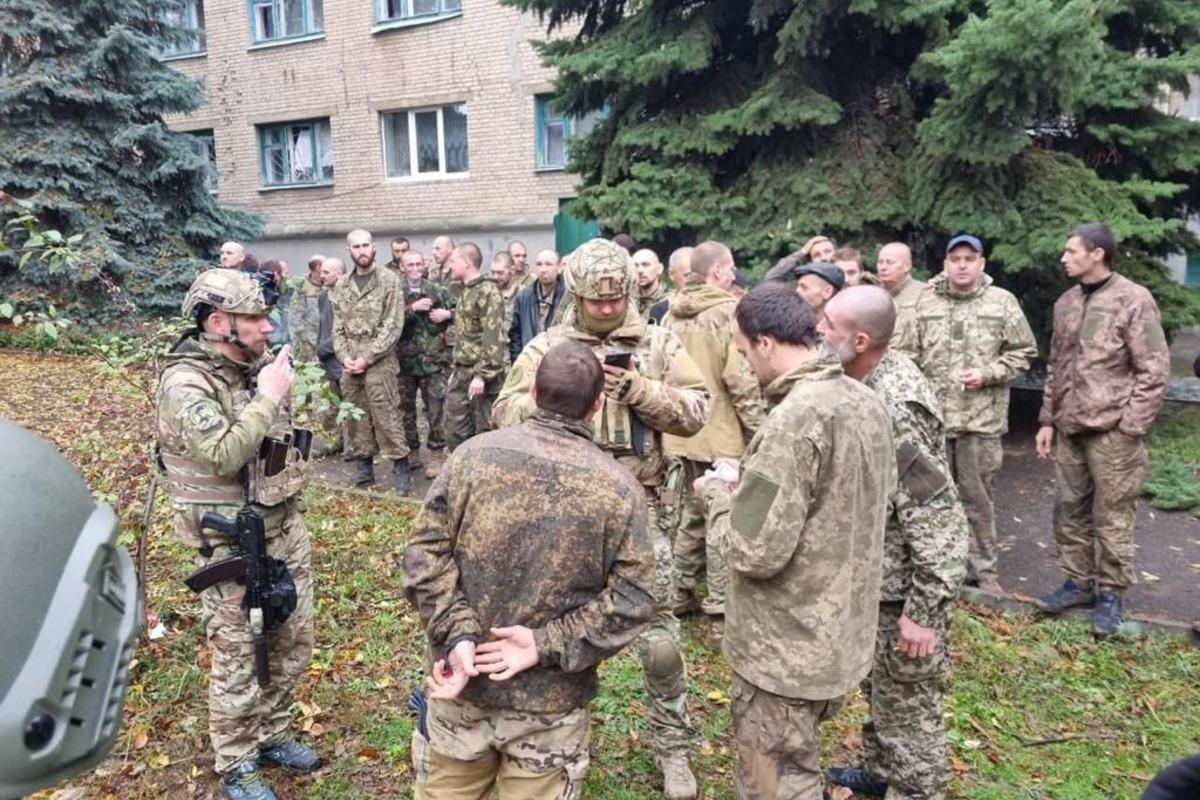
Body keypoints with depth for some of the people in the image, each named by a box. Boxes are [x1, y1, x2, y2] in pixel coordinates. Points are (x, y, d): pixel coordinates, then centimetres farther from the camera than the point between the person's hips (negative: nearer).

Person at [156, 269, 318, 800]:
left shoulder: (257, 367, 4)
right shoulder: (186, 383, -19)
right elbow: (223, 455, -33)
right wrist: (269, 397, -25)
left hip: (284, 528, 8)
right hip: (233, 545, -7)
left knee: (293, 642, 18)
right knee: (238, 660, 7)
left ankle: (271, 735, 39)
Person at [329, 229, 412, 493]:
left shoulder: (389, 280, -4)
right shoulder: (341, 286, 11)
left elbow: (393, 325, -9)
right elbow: (337, 327, 12)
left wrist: (367, 358, -13)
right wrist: (344, 356, -4)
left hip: (379, 361, -5)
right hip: (349, 363, 5)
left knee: (386, 416, -7)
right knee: (355, 415, 10)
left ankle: (401, 466, 1)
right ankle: (364, 465, 21)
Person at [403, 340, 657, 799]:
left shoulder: (475, 454, -8)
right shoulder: (618, 487, -10)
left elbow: (425, 551, -10)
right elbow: (632, 599, -12)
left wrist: (457, 633, -12)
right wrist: (547, 645, -13)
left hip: (460, 681, 2)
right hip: (550, 702, -1)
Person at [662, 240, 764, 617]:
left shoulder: (672, 315, 8)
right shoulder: (727, 312, -15)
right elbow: (741, 378, -19)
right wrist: (758, 427, -10)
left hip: (684, 430, 7)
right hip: (722, 431, -7)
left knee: (691, 513, 17)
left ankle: (683, 592, 25)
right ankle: (720, 596, 14)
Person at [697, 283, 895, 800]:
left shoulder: (794, 419, -27)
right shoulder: (865, 402, 2)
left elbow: (756, 552, -28)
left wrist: (718, 495, -9)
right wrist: (752, 484, 11)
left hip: (789, 649, -9)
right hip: (839, 634, 9)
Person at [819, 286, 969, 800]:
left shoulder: (896, 408, -30)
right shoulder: (876, 377, -1)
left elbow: (934, 516, -28)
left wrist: (923, 610, -24)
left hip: (909, 578, -10)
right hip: (881, 569, 10)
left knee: (908, 700, 8)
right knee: (879, 683, 26)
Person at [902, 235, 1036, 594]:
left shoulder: (1003, 302, 1)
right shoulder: (925, 303, 7)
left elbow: (1023, 352, 2)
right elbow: (910, 355, 8)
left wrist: (987, 374, -12)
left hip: (981, 418, -2)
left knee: (977, 496, 6)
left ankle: (982, 569, 20)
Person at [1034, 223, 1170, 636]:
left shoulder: (1134, 300, -8)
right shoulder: (1066, 302, 11)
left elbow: (1155, 370, -9)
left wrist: (1130, 427, -13)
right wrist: (1047, 419, 13)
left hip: (1112, 430, -6)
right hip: (1070, 428, 6)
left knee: (1112, 516, 3)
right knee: (1070, 509, 12)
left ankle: (1110, 593, 17)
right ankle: (1079, 581, 27)